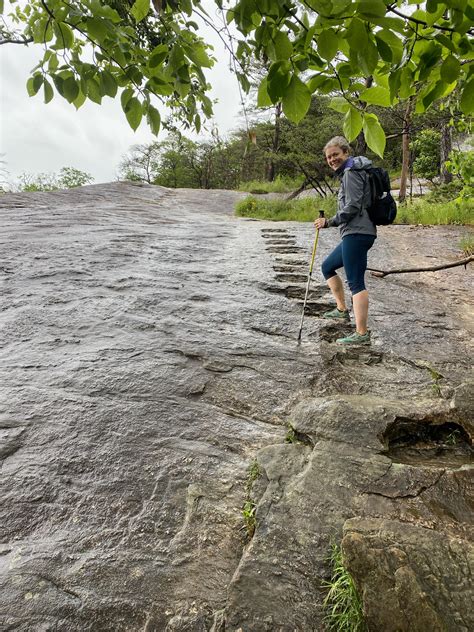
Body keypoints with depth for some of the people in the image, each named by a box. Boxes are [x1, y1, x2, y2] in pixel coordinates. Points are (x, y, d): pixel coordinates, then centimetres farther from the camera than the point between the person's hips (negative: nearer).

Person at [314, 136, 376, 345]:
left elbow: (352, 207, -17)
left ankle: (362, 334, -10)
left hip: (356, 233, -11)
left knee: (356, 283, -12)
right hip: (354, 234, 11)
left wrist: (329, 222, -10)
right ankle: (342, 309, 27)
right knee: (327, 267, 21)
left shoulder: (351, 172, -8)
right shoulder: (351, 172, 23)